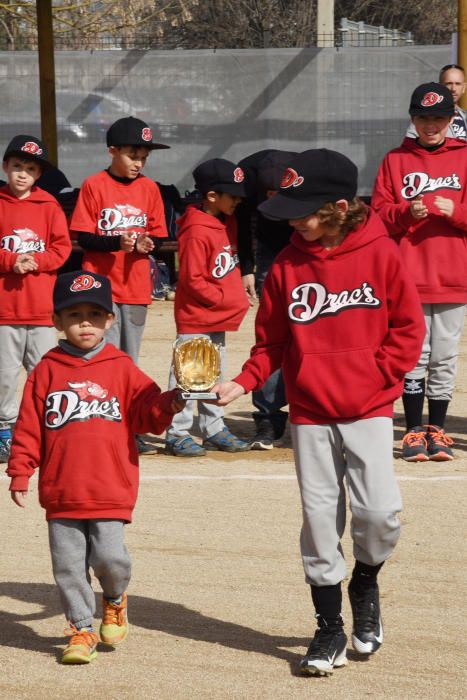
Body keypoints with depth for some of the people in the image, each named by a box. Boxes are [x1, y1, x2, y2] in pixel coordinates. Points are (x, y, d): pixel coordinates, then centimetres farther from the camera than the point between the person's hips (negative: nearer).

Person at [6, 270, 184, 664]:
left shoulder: (122, 368, 3)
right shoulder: (47, 371, 3)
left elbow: (148, 414, 0)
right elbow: (29, 426, 4)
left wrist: (169, 404, -21)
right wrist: (20, 473, 1)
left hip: (110, 492, -1)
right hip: (61, 494, 1)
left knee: (109, 558, -5)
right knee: (68, 565, 4)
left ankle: (115, 600, 27)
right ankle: (82, 628, 19)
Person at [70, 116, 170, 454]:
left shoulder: (149, 188, 7)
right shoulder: (94, 185, -4)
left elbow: (158, 235, 10)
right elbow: (84, 237, -7)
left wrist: (146, 244, -13)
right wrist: (117, 241, -22)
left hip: (137, 287, 4)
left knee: (130, 360, 10)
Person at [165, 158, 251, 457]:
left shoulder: (228, 222, 6)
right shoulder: (197, 233, -22)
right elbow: (192, 280, -22)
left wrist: (238, 295, 10)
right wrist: (224, 298, -18)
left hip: (220, 316, 9)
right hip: (195, 318, -9)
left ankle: (215, 429, 25)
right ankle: (177, 434, 3)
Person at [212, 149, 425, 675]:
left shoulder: (380, 254, -5)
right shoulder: (286, 265, 1)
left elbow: (408, 327, 0)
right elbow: (271, 340, 7)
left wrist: (378, 374, -8)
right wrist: (244, 382, -8)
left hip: (369, 409, -2)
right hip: (309, 413, 2)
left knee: (378, 511, -13)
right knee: (319, 519, 3)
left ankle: (365, 583, 19)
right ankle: (330, 628, 15)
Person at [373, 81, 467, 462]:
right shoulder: (396, 160, 8)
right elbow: (379, 214, 5)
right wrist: (406, 212, -13)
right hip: (408, 276, 0)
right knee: (414, 355, 1)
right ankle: (414, 430, 8)